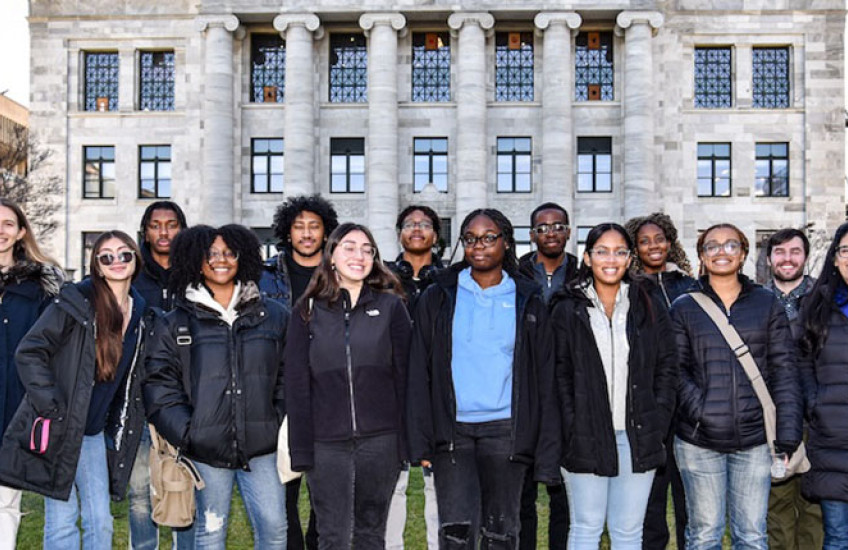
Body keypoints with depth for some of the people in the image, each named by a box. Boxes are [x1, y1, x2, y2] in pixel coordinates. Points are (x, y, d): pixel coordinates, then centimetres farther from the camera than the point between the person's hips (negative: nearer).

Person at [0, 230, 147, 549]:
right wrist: (51, 409, -18)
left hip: (96, 432, 5)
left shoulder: (139, 313, 8)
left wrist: (121, 425, 13)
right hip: (58, 430, -5)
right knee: (62, 522, 0)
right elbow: (29, 353, -12)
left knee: (101, 521, 7)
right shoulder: (77, 302, -11)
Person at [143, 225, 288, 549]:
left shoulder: (273, 315, 8)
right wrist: (185, 432, -8)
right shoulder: (176, 323, 5)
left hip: (261, 447, 1)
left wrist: (281, 424, 3)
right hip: (207, 448, -1)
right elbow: (159, 385, 2)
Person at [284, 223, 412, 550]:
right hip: (326, 441, 0)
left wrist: (407, 438, -3)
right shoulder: (308, 311, 5)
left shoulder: (391, 306, 4)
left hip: (380, 438, 0)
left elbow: (404, 374, 3)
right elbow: (297, 383, 4)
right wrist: (300, 449, -2)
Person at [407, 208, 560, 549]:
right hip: (452, 431, 0)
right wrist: (420, 441, -3)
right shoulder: (438, 298, 7)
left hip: (505, 431, 1)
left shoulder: (528, 303, 8)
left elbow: (545, 381, 6)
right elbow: (419, 374, 5)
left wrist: (547, 454, 0)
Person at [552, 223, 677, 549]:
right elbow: (560, 376, 0)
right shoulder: (568, 310, 1)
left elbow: (667, 367, 7)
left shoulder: (648, 306, 7)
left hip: (637, 437, 2)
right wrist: (573, 430, -8)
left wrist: (657, 423, -1)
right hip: (586, 437, -2)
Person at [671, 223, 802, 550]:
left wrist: (788, 433, -4)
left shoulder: (767, 304, 8)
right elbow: (676, 370, 1)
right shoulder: (684, 308, 6)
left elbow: (784, 370, 4)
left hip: (754, 440, 1)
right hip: (698, 441, -1)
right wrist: (701, 411, -15)